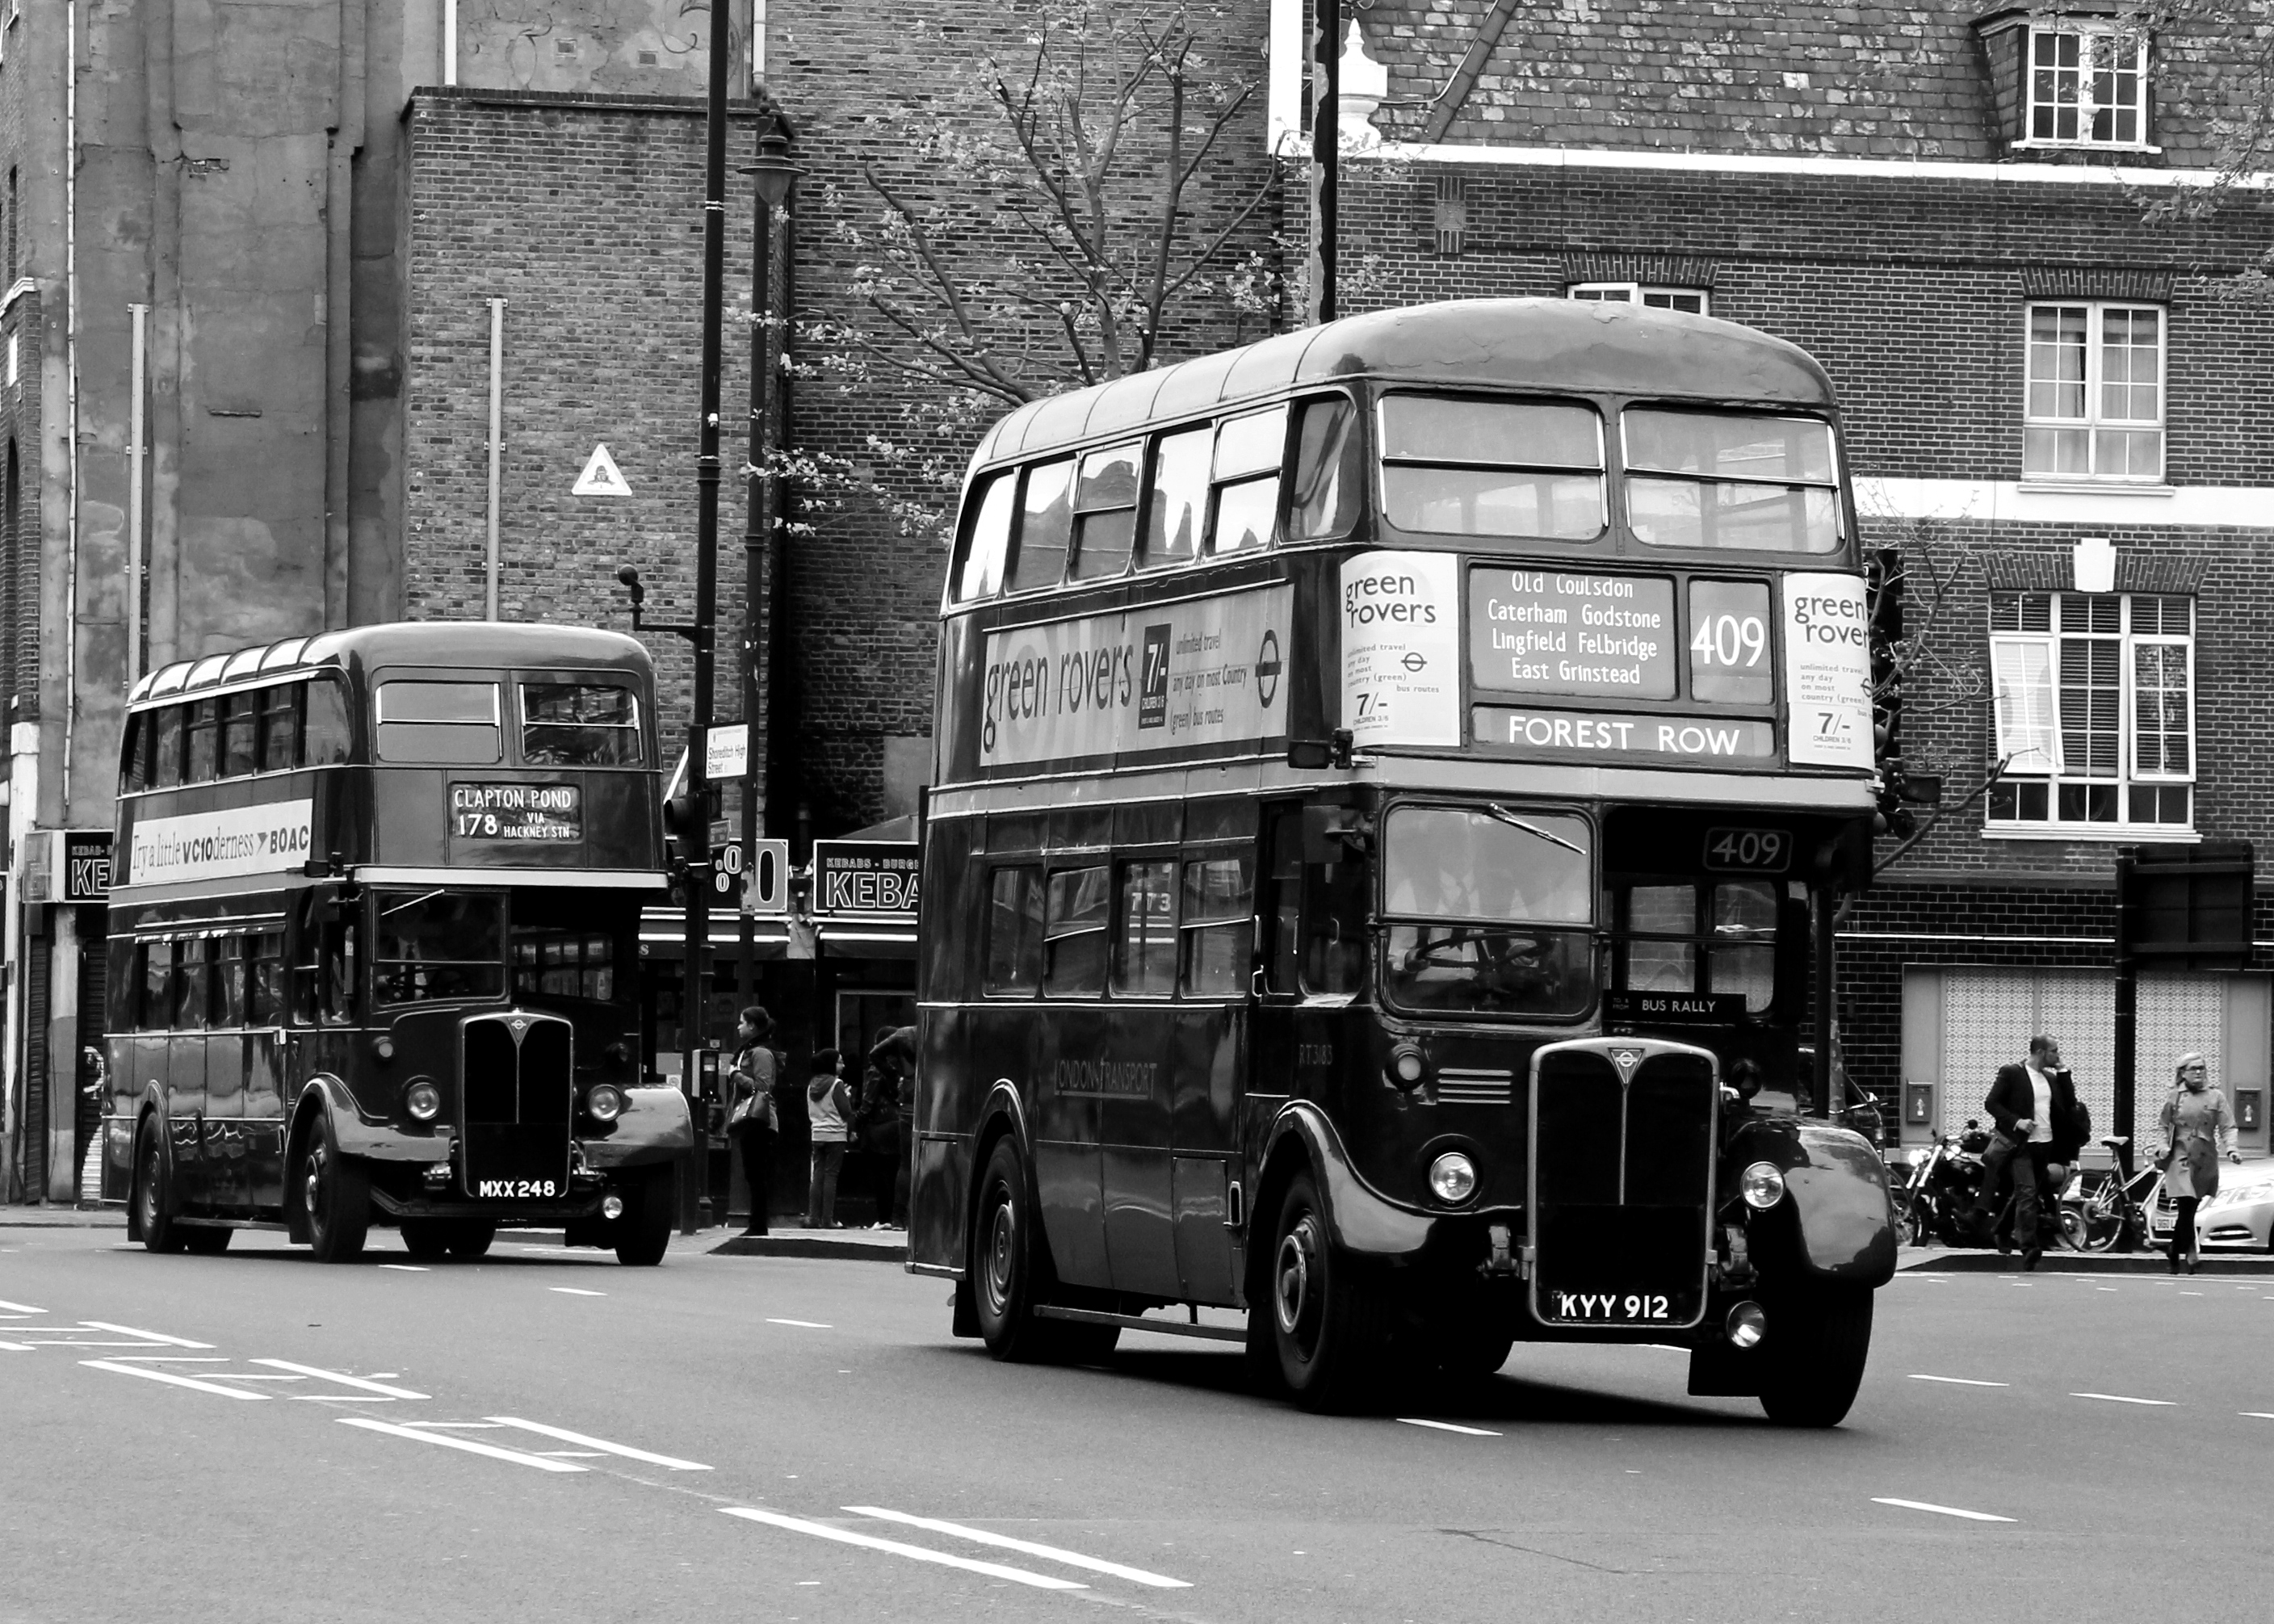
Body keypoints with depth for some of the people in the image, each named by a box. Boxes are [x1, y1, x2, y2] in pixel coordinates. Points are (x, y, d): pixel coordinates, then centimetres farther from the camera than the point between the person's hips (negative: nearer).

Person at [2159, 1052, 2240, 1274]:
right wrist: (2164, 1145, -1)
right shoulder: (2175, 1097, 6)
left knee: (2189, 1209, 5)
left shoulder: (2215, 1097, 6)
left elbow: (2227, 1127, 2)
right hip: (2180, 1157, -2)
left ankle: (2174, 1251, 21)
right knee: (2186, 1206, -16)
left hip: (2206, 1160, 2)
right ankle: (2192, 1251, -11)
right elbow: (2162, 1125, 15)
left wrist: (2231, 1149, -13)